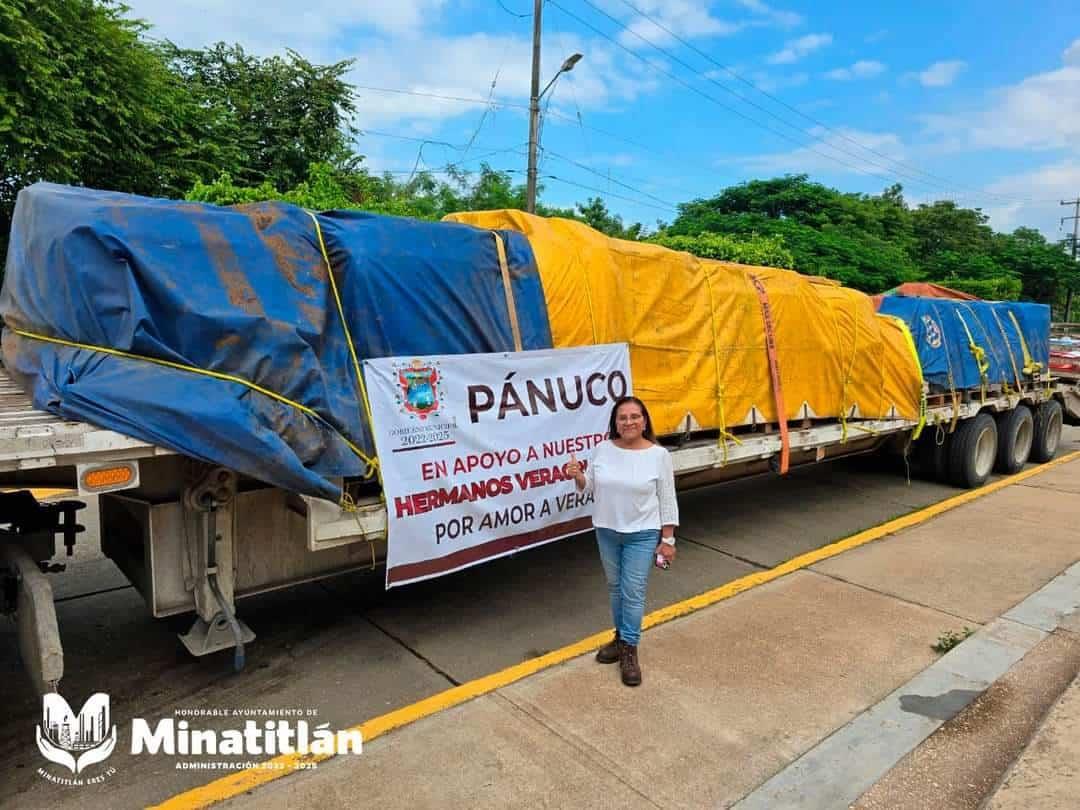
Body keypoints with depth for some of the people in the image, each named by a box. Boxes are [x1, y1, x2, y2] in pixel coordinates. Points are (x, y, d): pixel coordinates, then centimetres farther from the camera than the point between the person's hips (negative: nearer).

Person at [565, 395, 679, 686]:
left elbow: (667, 500, -7)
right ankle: (621, 637, 34)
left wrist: (667, 539, -7)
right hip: (607, 531, 4)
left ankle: (629, 650, 13)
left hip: (642, 534, -4)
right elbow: (589, 487, 6)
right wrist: (578, 476, -17)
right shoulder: (603, 449, -4)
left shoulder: (658, 455, -12)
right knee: (615, 587, 17)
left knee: (633, 591, -1)